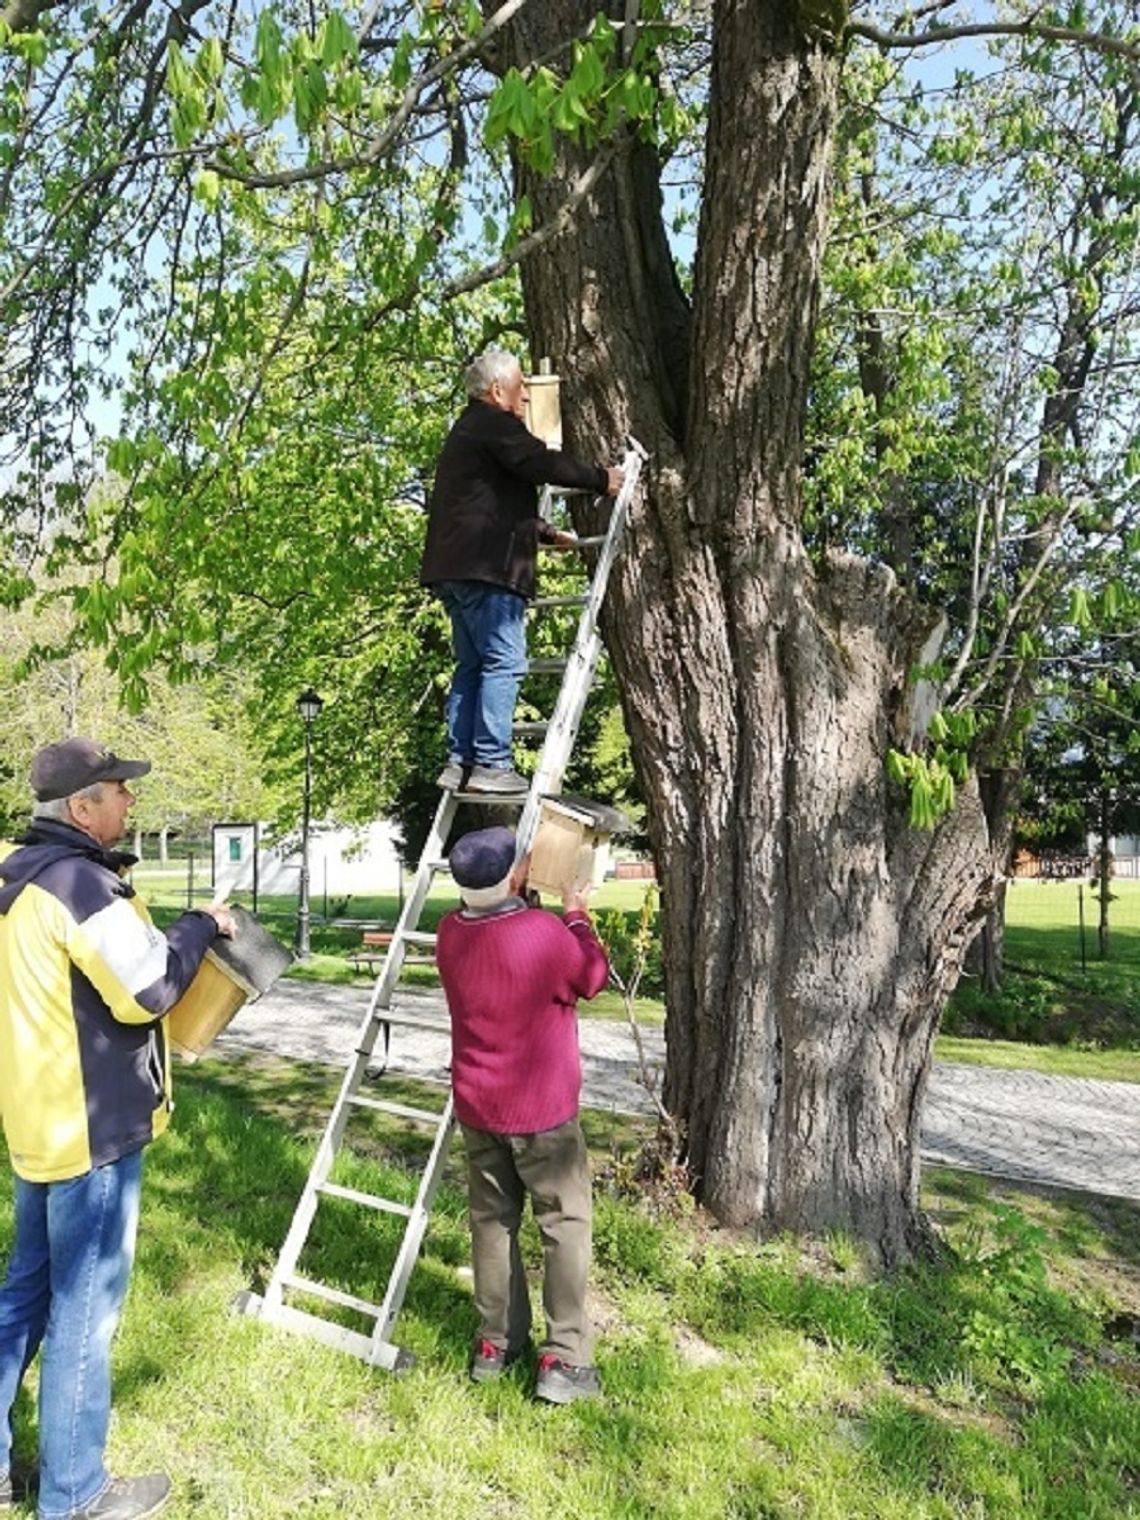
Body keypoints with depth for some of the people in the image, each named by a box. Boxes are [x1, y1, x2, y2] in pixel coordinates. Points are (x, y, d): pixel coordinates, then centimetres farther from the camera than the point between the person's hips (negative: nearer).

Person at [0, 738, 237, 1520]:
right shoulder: (82, 883, -22)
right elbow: (147, 990, -20)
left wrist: (169, 934, 8)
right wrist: (201, 925, -7)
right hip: (92, 1127, -9)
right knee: (85, 1305, 4)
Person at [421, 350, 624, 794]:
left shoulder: (468, 430, 29)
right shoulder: (494, 425, -4)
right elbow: (543, 464, -13)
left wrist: (548, 533, 39)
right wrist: (602, 479, -2)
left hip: (456, 569, 11)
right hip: (487, 567, -10)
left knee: (472, 665, 10)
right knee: (503, 662, -11)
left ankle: (459, 762, 8)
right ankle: (491, 764, -13)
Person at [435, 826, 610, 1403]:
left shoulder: (450, 933, -5)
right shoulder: (544, 932, -23)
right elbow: (593, 978, -5)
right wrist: (576, 915, 6)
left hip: (476, 1109, 5)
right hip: (542, 1113, -5)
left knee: (492, 1221, 17)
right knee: (564, 1227, 7)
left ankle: (496, 1343, 28)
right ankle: (563, 1360, 10)